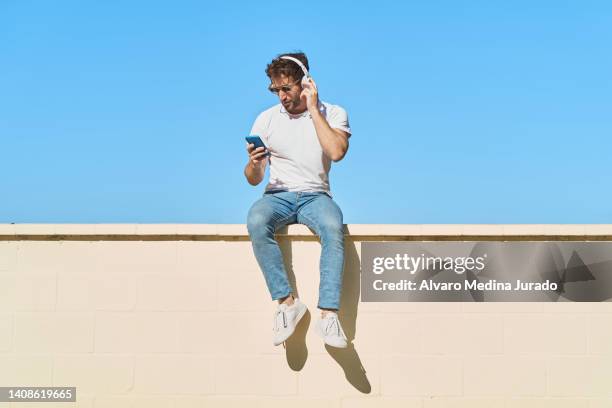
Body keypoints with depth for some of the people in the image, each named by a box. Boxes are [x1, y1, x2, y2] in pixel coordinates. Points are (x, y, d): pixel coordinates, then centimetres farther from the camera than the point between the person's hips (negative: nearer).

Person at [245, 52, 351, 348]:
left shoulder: (333, 114, 5)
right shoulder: (266, 119, 9)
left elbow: (336, 152, -17)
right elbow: (254, 180, 8)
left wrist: (313, 110, -10)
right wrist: (254, 163, -16)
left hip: (315, 195, -1)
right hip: (278, 195, 1)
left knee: (333, 226, -37)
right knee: (256, 221, -35)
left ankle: (328, 314, -38)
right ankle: (287, 301, -28)